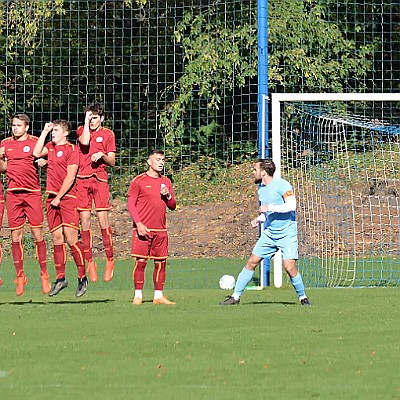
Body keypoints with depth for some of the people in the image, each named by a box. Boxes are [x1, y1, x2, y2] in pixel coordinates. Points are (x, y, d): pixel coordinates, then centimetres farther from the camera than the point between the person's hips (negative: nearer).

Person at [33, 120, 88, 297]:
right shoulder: (50, 147, 16)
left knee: (71, 238, -10)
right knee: (57, 239, 7)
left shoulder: (72, 149, -5)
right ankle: (60, 278, 12)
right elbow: (36, 153, -1)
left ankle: (82, 278, -2)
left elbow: (70, 177, -10)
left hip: (67, 198, -7)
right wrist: (44, 132, 4)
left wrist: (58, 197, -11)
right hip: (52, 199, 7)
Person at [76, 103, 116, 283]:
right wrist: (86, 121, -7)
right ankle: (90, 262, 5)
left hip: (100, 180, -1)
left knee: (103, 220, -8)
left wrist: (102, 155, -12)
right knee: (85, 221, 0)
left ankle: (110, 261, 1)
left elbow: (112, 162, 8)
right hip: (82, 179, 1)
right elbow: (85, 141, -13)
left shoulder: (108, 134, 8)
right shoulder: (81, 130, 10)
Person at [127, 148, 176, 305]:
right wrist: (138, 223, -14)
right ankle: (138, 295, 0)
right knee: (141, 262, -6)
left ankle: (158, 296, 9)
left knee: (161, 262, 3)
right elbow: (131, 204, -3)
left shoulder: (166, 182, 14)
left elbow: (173, 206, 18)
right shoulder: (138, 181, -1)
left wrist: (168, 196, -4)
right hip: (143, 229, -5)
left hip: (161, 230, 5)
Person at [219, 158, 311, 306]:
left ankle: (302, 297, 5)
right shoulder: (261, 190, 11)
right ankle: (236, 296, 9)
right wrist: (258, 219, 4)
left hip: (287, 233, -7)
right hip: (269, 232, 7)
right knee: (252, 262, 3)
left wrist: (269, 208, -23)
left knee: (289, 267, -16)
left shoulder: (281, 185, -14)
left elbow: (291, 205, -24)